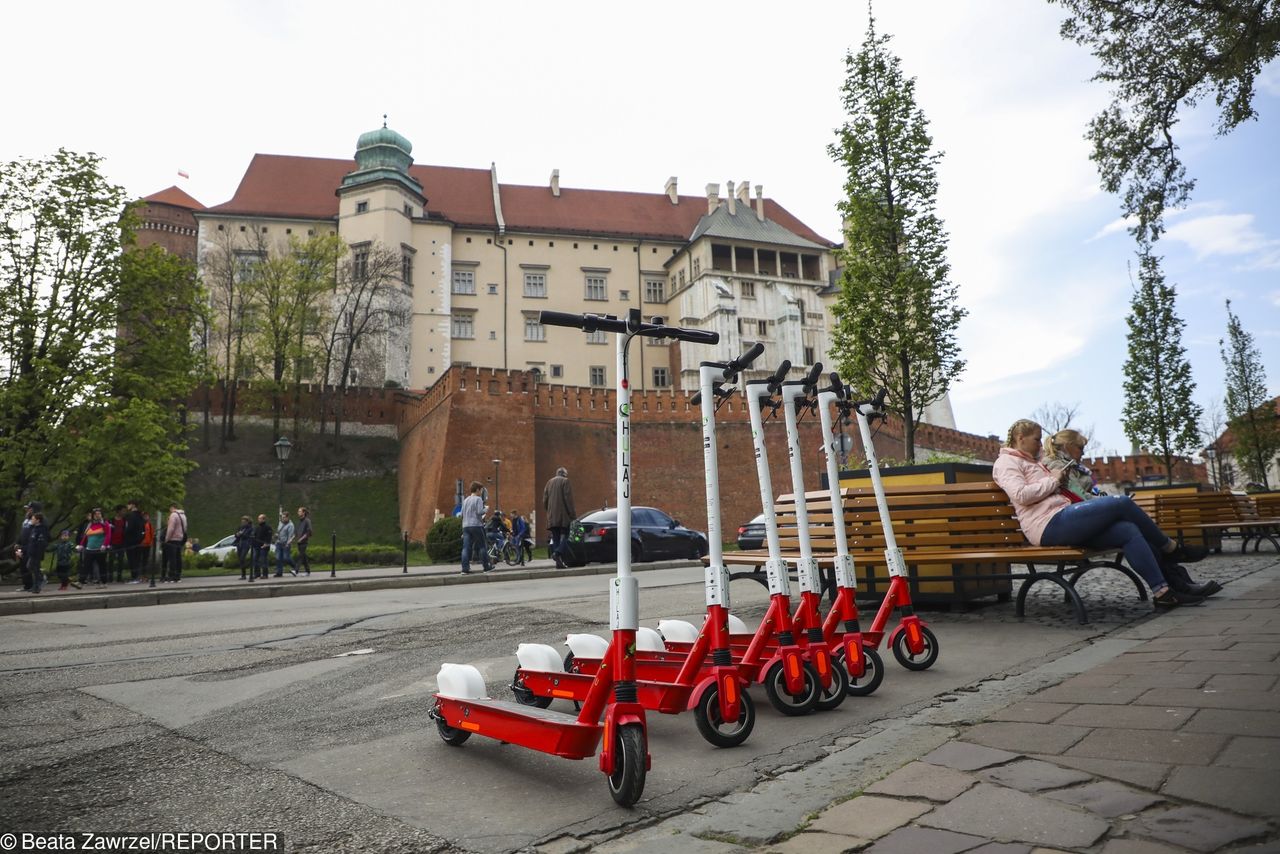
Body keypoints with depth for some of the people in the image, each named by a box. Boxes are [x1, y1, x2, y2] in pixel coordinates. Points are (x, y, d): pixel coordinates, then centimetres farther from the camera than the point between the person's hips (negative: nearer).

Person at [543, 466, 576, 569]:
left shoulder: (549, 482, 17)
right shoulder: (565, 481, -2)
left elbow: (544, 500, 15)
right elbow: (568, 499, -10)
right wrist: (573, 515, -8)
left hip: (552, 517, 6)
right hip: (563, 516, -6)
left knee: (555, 539, 7)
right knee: (565, 536, -2)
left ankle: (559, 562, 3)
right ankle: (557, 552, -26)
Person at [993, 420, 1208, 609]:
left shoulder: (1032, 462, 31)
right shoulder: (1006, 462, 1)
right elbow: (1021, 495, -15)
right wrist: (1053, 480, -5)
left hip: (1062, 526, 10)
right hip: (1050, 525, -10)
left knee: (1129, 531, -8)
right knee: (1121, 502, -12)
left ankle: (1163, 592, -6)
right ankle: (1172, 548, 8)